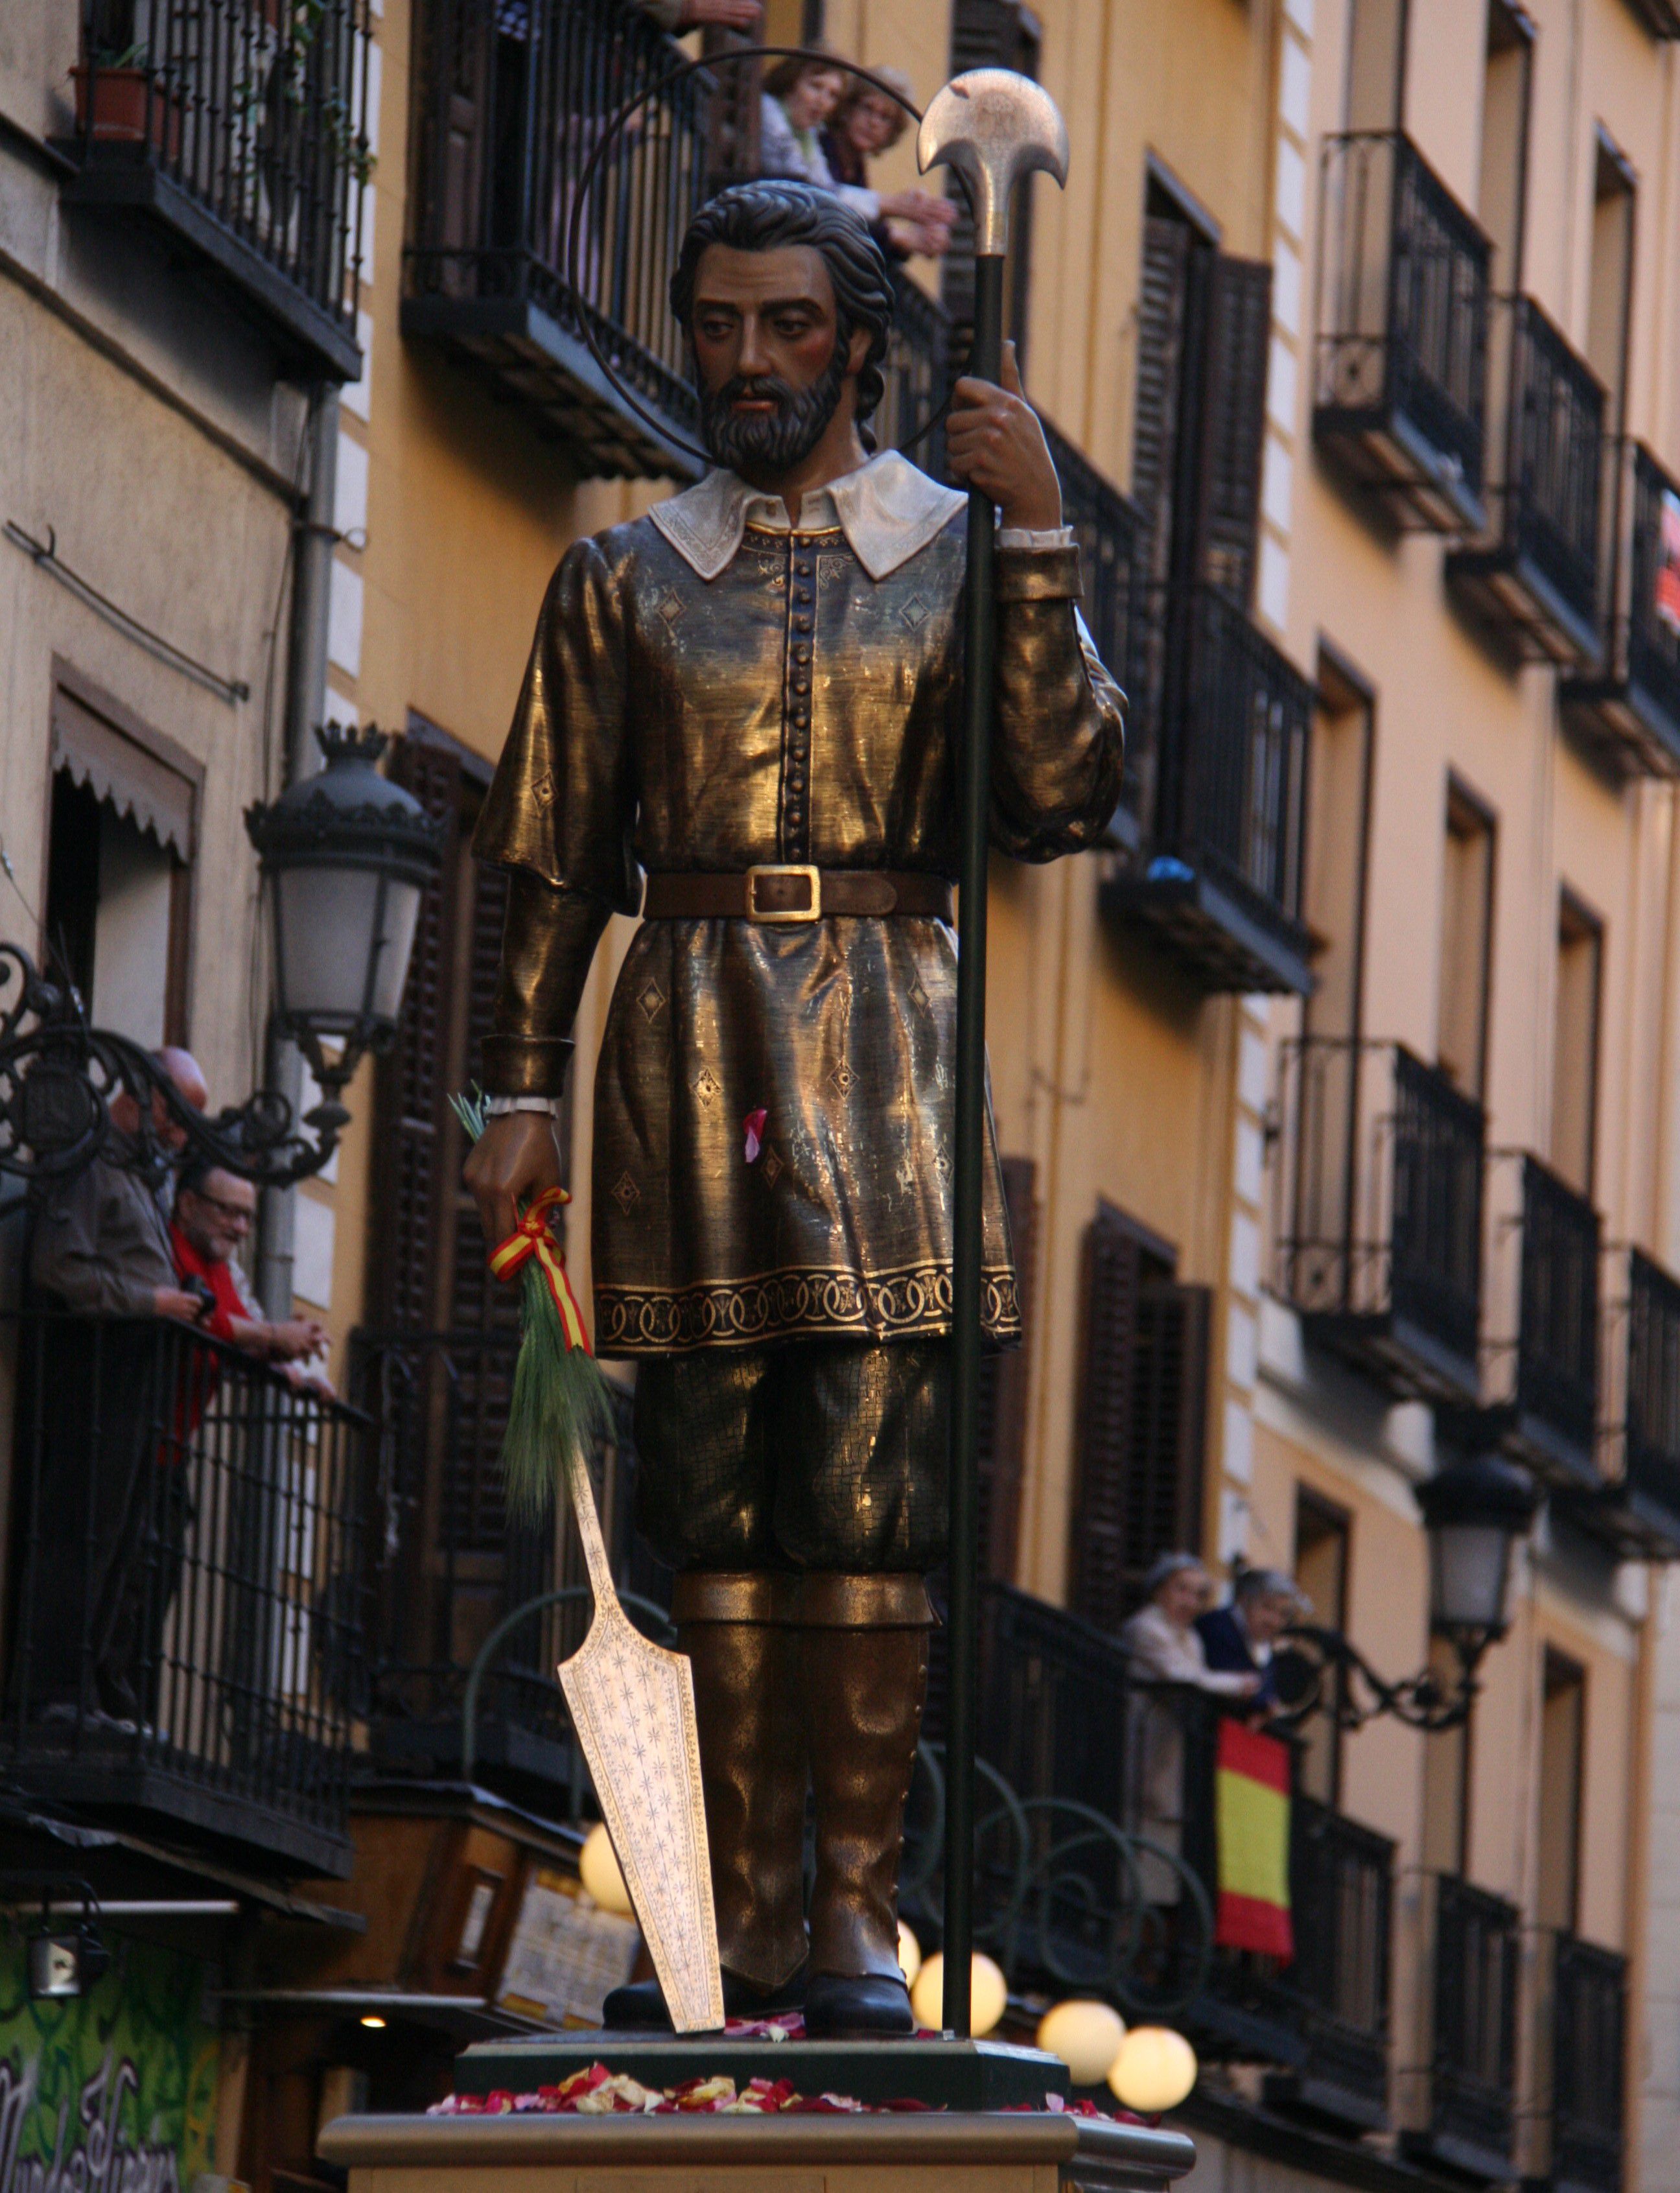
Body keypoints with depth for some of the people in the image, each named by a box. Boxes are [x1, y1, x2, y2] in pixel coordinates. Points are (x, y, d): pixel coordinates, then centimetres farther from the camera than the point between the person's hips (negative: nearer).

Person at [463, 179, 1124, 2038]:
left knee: (867, 1490, -10)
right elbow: (557, 856, 14)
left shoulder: (965, 553, 8)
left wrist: (1036, 536, -11)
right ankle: (751, 1912, 3)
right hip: (686, 1048, 2)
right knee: (715, 1500, 0)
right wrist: (520, 1094, 6)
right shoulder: (624, 582, 13)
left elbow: (1059, 795, -5)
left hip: (886, 1050, -2)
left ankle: (857, 1909, -7)